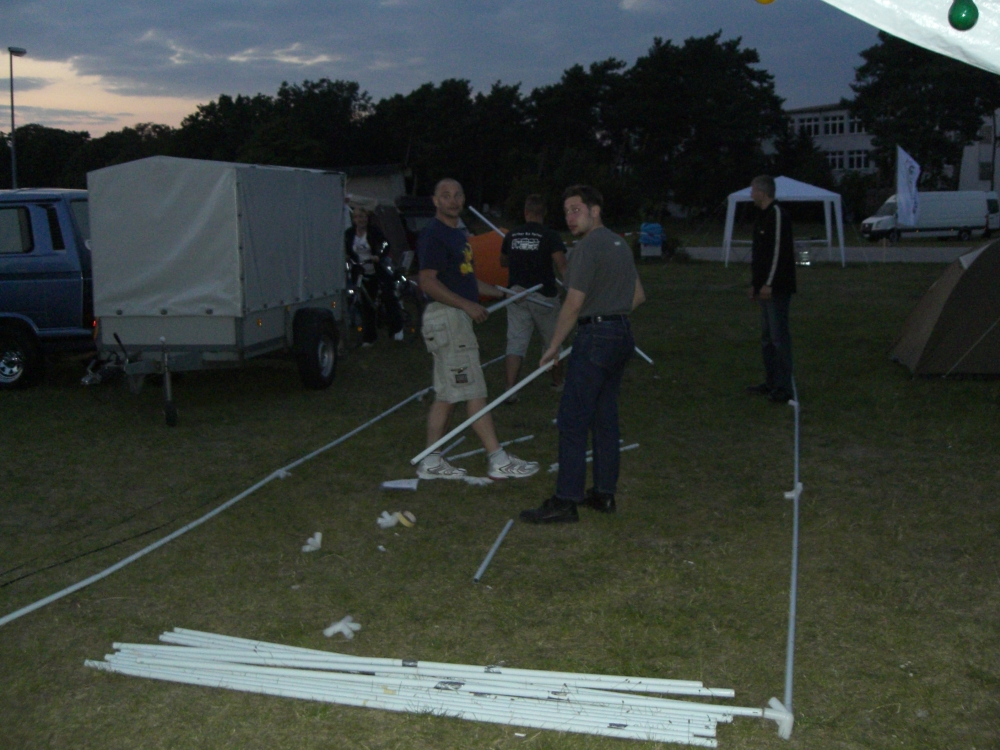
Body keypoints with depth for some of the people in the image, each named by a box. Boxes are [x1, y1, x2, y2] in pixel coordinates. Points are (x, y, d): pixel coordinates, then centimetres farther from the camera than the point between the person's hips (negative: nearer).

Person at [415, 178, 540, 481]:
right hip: (445, 317, -10)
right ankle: (499, 461, -3)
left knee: (447, 394, 10)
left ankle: (431, 462, 14)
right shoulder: (433, 234, -12)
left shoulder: (456, 234, 19)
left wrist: (501, 292, 22)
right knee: (474, 391, -7)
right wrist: (467, 305, -22)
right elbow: (427, 281, -19)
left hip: (457, 317, 10)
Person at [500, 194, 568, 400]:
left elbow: (503, 262, 21)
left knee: (516, 342, 0)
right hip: (544, 295, -2)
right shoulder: (550, 236, -7)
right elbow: (561, 266, -17)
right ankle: (558, 383, 31)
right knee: (552, 341, 15)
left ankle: (510, 389, -12)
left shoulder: (512, 235, 6)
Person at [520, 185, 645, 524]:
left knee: (572, 421, -7)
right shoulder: (620, 244, 15)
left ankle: (565, 501, -6)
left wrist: (554, 346, -9)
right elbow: (638, 295, 22)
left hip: (595, 338, -10)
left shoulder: (587, 248, -14)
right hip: (622, 334, 10)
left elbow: (574, 305, -16)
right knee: (605, 418, 13)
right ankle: (604, 493, 18)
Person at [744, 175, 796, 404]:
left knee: (779, 336, -9)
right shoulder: (765, 215, 18)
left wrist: (768, 284, -21)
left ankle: (783, 387, -6)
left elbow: (779, 250, -20)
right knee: (768, 337, 14)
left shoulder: (777, 214, -14)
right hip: (766, 288, 11)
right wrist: (755, 283, 21)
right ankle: (771, 383, 21)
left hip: (777, 288, -11)